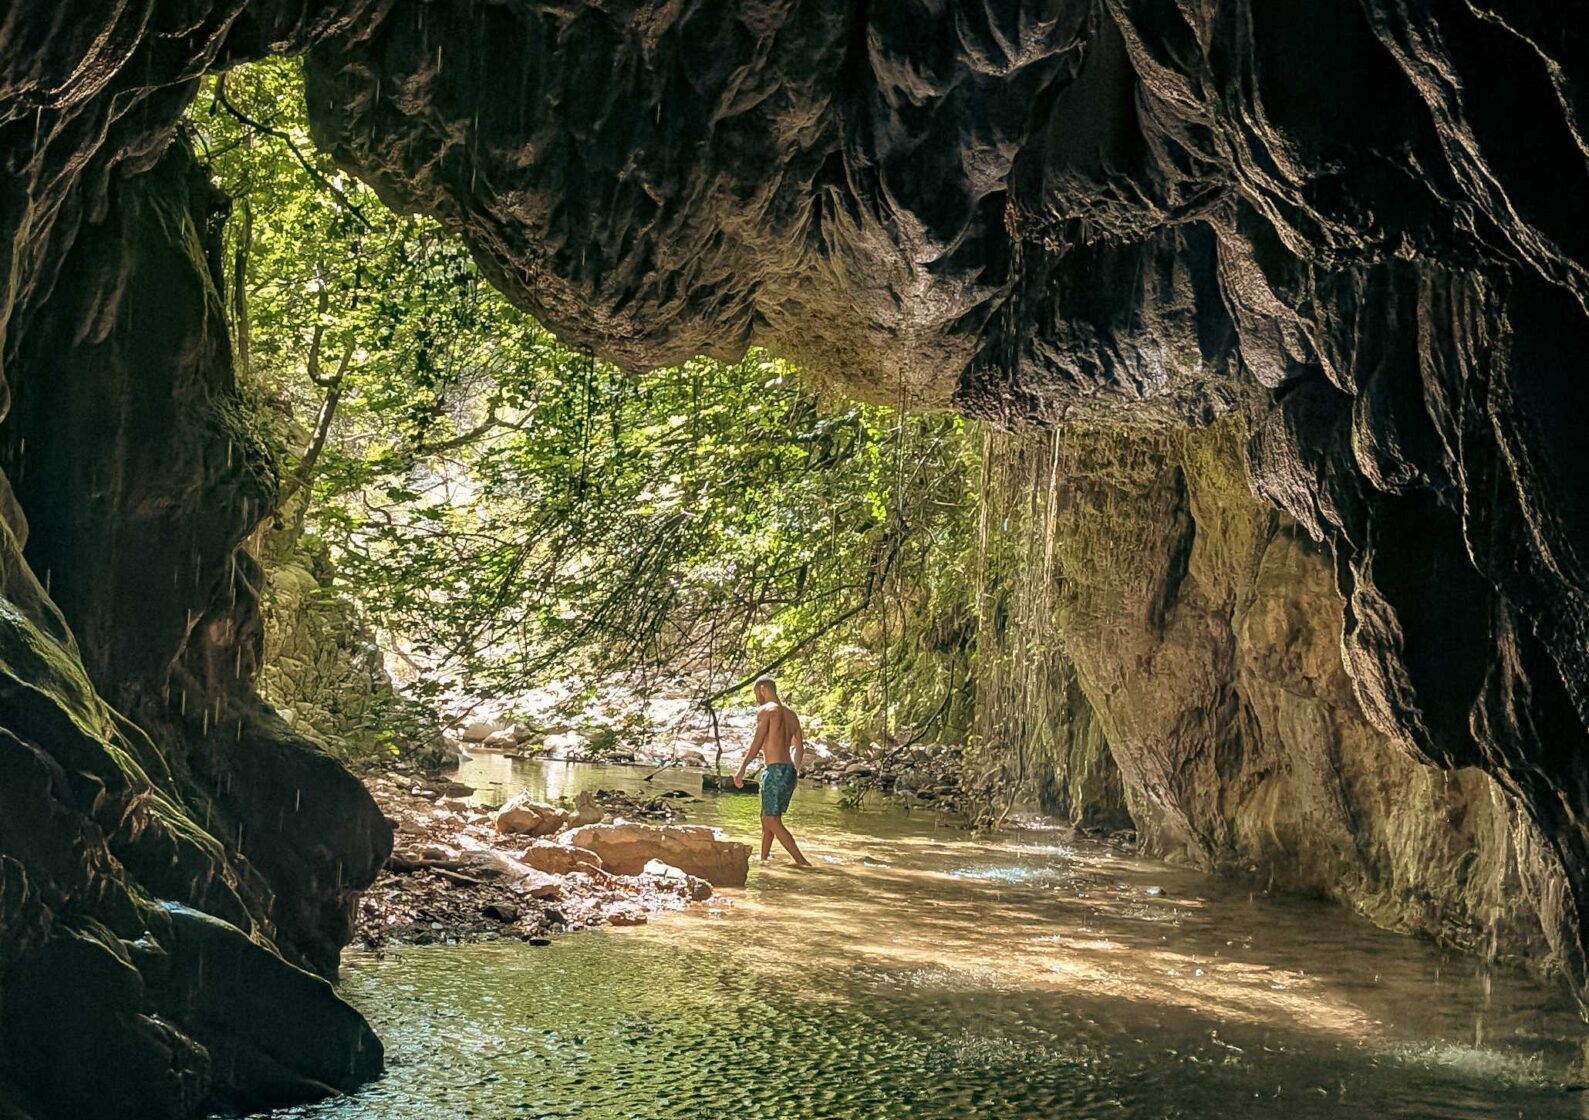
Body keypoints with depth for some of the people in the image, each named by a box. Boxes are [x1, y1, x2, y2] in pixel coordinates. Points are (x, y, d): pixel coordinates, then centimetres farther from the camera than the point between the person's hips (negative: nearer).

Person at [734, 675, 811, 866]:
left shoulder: (766, 709, -6)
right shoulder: (790, 713, 17)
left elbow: (757, 742, -13)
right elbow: (800, 748, 18)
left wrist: (741, 769, -11)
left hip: (774, 769, -8)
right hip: (789, 770, 8)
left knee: (772, 821, -6)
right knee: (766, 817, 18)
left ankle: (801, 860, -14)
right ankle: (763, 858, 22)